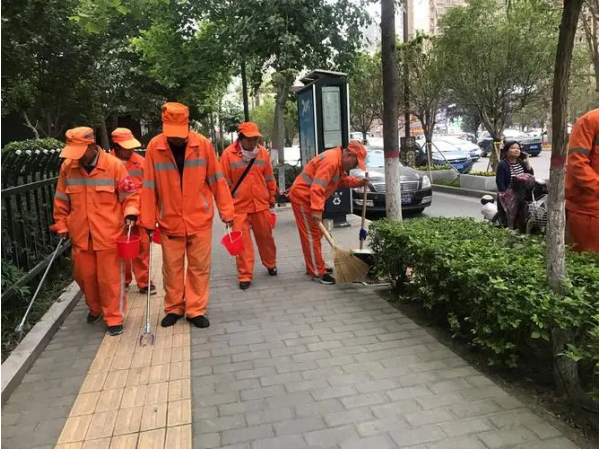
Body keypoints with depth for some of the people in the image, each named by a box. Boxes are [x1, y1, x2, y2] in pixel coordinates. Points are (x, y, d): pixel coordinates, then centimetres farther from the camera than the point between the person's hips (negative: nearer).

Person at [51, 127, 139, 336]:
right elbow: (61, 200, 11)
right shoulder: (67, 167, 0)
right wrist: (61, 225, 12)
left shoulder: (113, 165, -11)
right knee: (84, 275, 16)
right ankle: (95, 308, 40)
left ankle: (114, 317, 17)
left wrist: (130, 213, -21)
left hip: (108, 233, -4)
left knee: (110, 277, 3)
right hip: (80, 234, 4)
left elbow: (130, 194, -4)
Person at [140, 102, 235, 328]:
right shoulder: (154, 147, -8)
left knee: (199, 266, 7)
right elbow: (149, 186, -2)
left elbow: (217, 180, -2)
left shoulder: (203, 144, -8)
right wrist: (148, 220, 0)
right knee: (172, 268, 11)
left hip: (200, 219, 0)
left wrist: (227, 212, -1)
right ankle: (174, 308, 29)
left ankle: (196, 310, 20)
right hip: (169, 221, 1)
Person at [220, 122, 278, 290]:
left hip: (261, 204, 3)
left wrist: (271, 197, 19)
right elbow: (225, 182, -3)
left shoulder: (263, 152, 3)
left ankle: (271, 265, 36)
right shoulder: (229, 154, -7)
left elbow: (269, 177, 13)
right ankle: (245, 276, 8)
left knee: (266, 236, 15)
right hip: (239, 206, -3)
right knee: (242, 241, -1)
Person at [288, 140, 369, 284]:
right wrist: (317, 210, -36)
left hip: (309, 198, 11)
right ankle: (318, 272, -4)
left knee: (316, 234, 17)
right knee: (311, 235, -8)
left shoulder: (339, 162, 8)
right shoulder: (331, 161, -25)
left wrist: (359, 182, 5)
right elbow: (317, 187, -32)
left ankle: (314, 266, 28)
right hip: (303, 197, -11)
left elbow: (343, 180, 20)